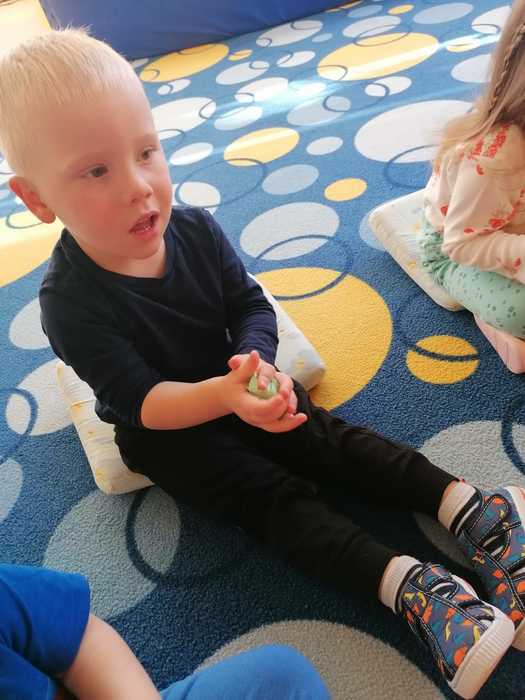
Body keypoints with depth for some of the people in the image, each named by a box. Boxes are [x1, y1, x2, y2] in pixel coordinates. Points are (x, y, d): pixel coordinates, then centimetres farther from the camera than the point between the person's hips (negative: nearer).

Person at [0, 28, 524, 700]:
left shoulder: (195, 228, -12)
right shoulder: (70, 300, -25)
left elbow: (251, 304, -7)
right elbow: (141, 400, -26)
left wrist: (257, 365, -29)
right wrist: (224, 395, -43)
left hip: (236, 385, 5)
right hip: (162, 432, -4)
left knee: (334, 441, -9)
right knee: (275, 495, -16)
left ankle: (467, 506, -12)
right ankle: (409, 586, -22)